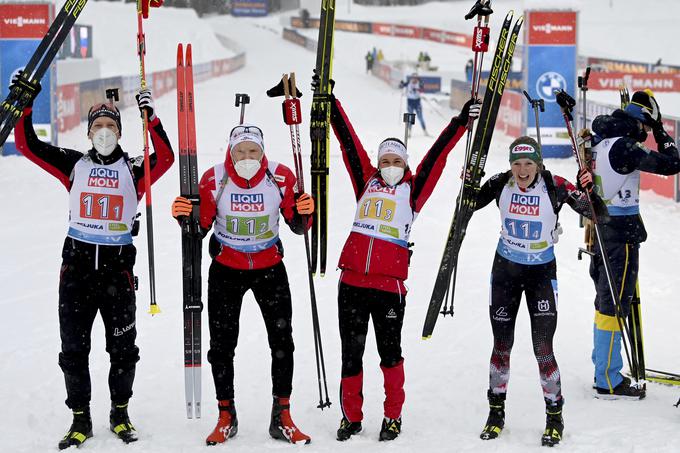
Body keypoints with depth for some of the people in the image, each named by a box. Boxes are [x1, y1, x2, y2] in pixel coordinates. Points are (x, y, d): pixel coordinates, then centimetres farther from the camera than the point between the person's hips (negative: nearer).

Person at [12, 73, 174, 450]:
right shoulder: (74, 165, 6)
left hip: (118, 265, -1)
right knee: (73, 347, 4)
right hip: (77, 262, 1)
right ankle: (80, 419, 16)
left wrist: (151, 118, -23)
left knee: (123, 347, 6)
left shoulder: (133, 169, 3)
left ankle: (120, 413, 24)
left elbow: (165, 158, -16)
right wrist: (24, 105, -7)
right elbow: (28, 145, 2)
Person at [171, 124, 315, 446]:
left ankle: (282, 417, 11)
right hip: (226, 269, 0)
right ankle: (226, 416, 19)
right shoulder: (214, 179, -14)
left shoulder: (281, 177, -13)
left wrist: (304, 213, -26)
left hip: (269, 267, 0)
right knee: (222, 344, 4)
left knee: (282, 340, -1)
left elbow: (297, 227, -5)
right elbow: (200, 228, -6)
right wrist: (184, 215, -25)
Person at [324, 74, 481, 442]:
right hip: (352, 281, 2)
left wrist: (461, 122, 2)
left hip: (389, 283, -2)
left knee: (390, 352, 4)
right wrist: (330, 103, 16)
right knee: (351, 352, 7)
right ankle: (351, 417, 19)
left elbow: (437, 154, 6)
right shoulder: (367, 182, 15)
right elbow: (349, 141, 15)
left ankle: (393, 417, 18)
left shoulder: (412, 189, 9)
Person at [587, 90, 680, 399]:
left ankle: (603, 370, 27)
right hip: (622, 232, -9)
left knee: (606, 301, 17)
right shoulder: (623, 146, -18)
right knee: (616, 303, -4)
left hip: (601, 229, 9)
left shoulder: (600, 142, 10)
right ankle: (609, 382, 1)